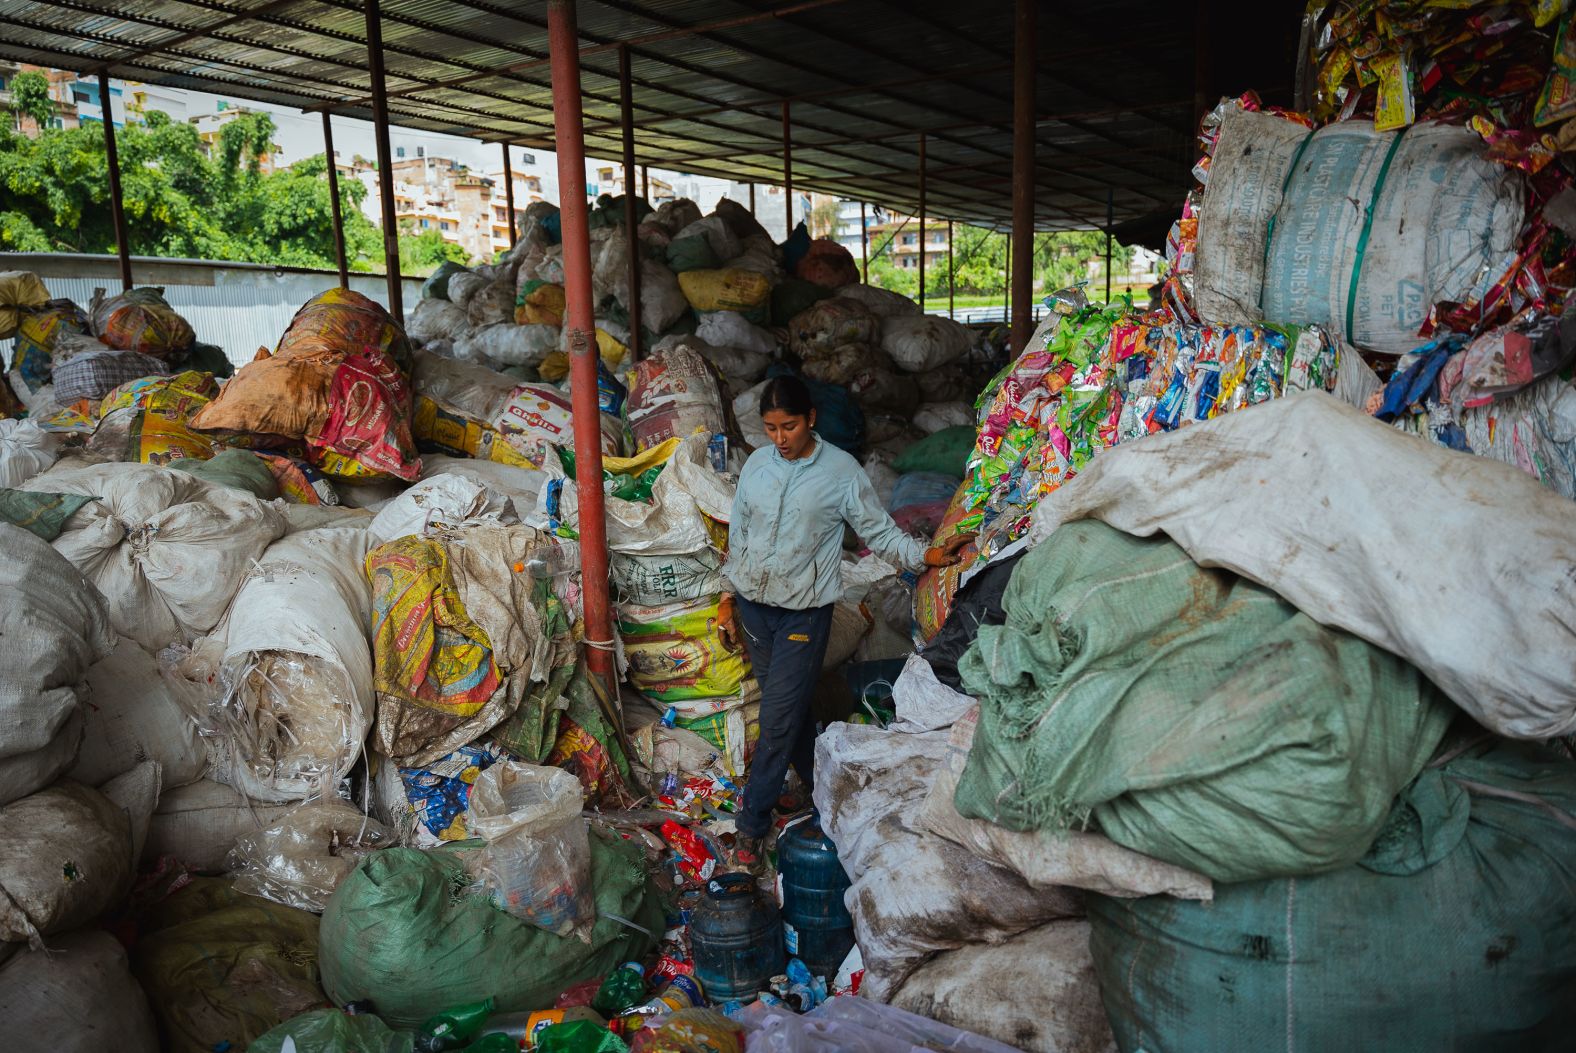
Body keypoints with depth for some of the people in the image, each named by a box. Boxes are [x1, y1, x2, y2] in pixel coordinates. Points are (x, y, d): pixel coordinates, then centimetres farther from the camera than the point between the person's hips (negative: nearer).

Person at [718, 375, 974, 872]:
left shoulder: (842, 471, -9)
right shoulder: (757, 464, 3)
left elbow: (879, 531, -3)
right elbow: (738, 534, 10)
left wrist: (926, 556, -17)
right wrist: (729, 597, 11)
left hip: (803, 611, -4)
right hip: (753, 603, 4)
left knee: (779, 719, -4)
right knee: (787, 705, 15)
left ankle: (751, 823, 8)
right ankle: (818, 784, 36)